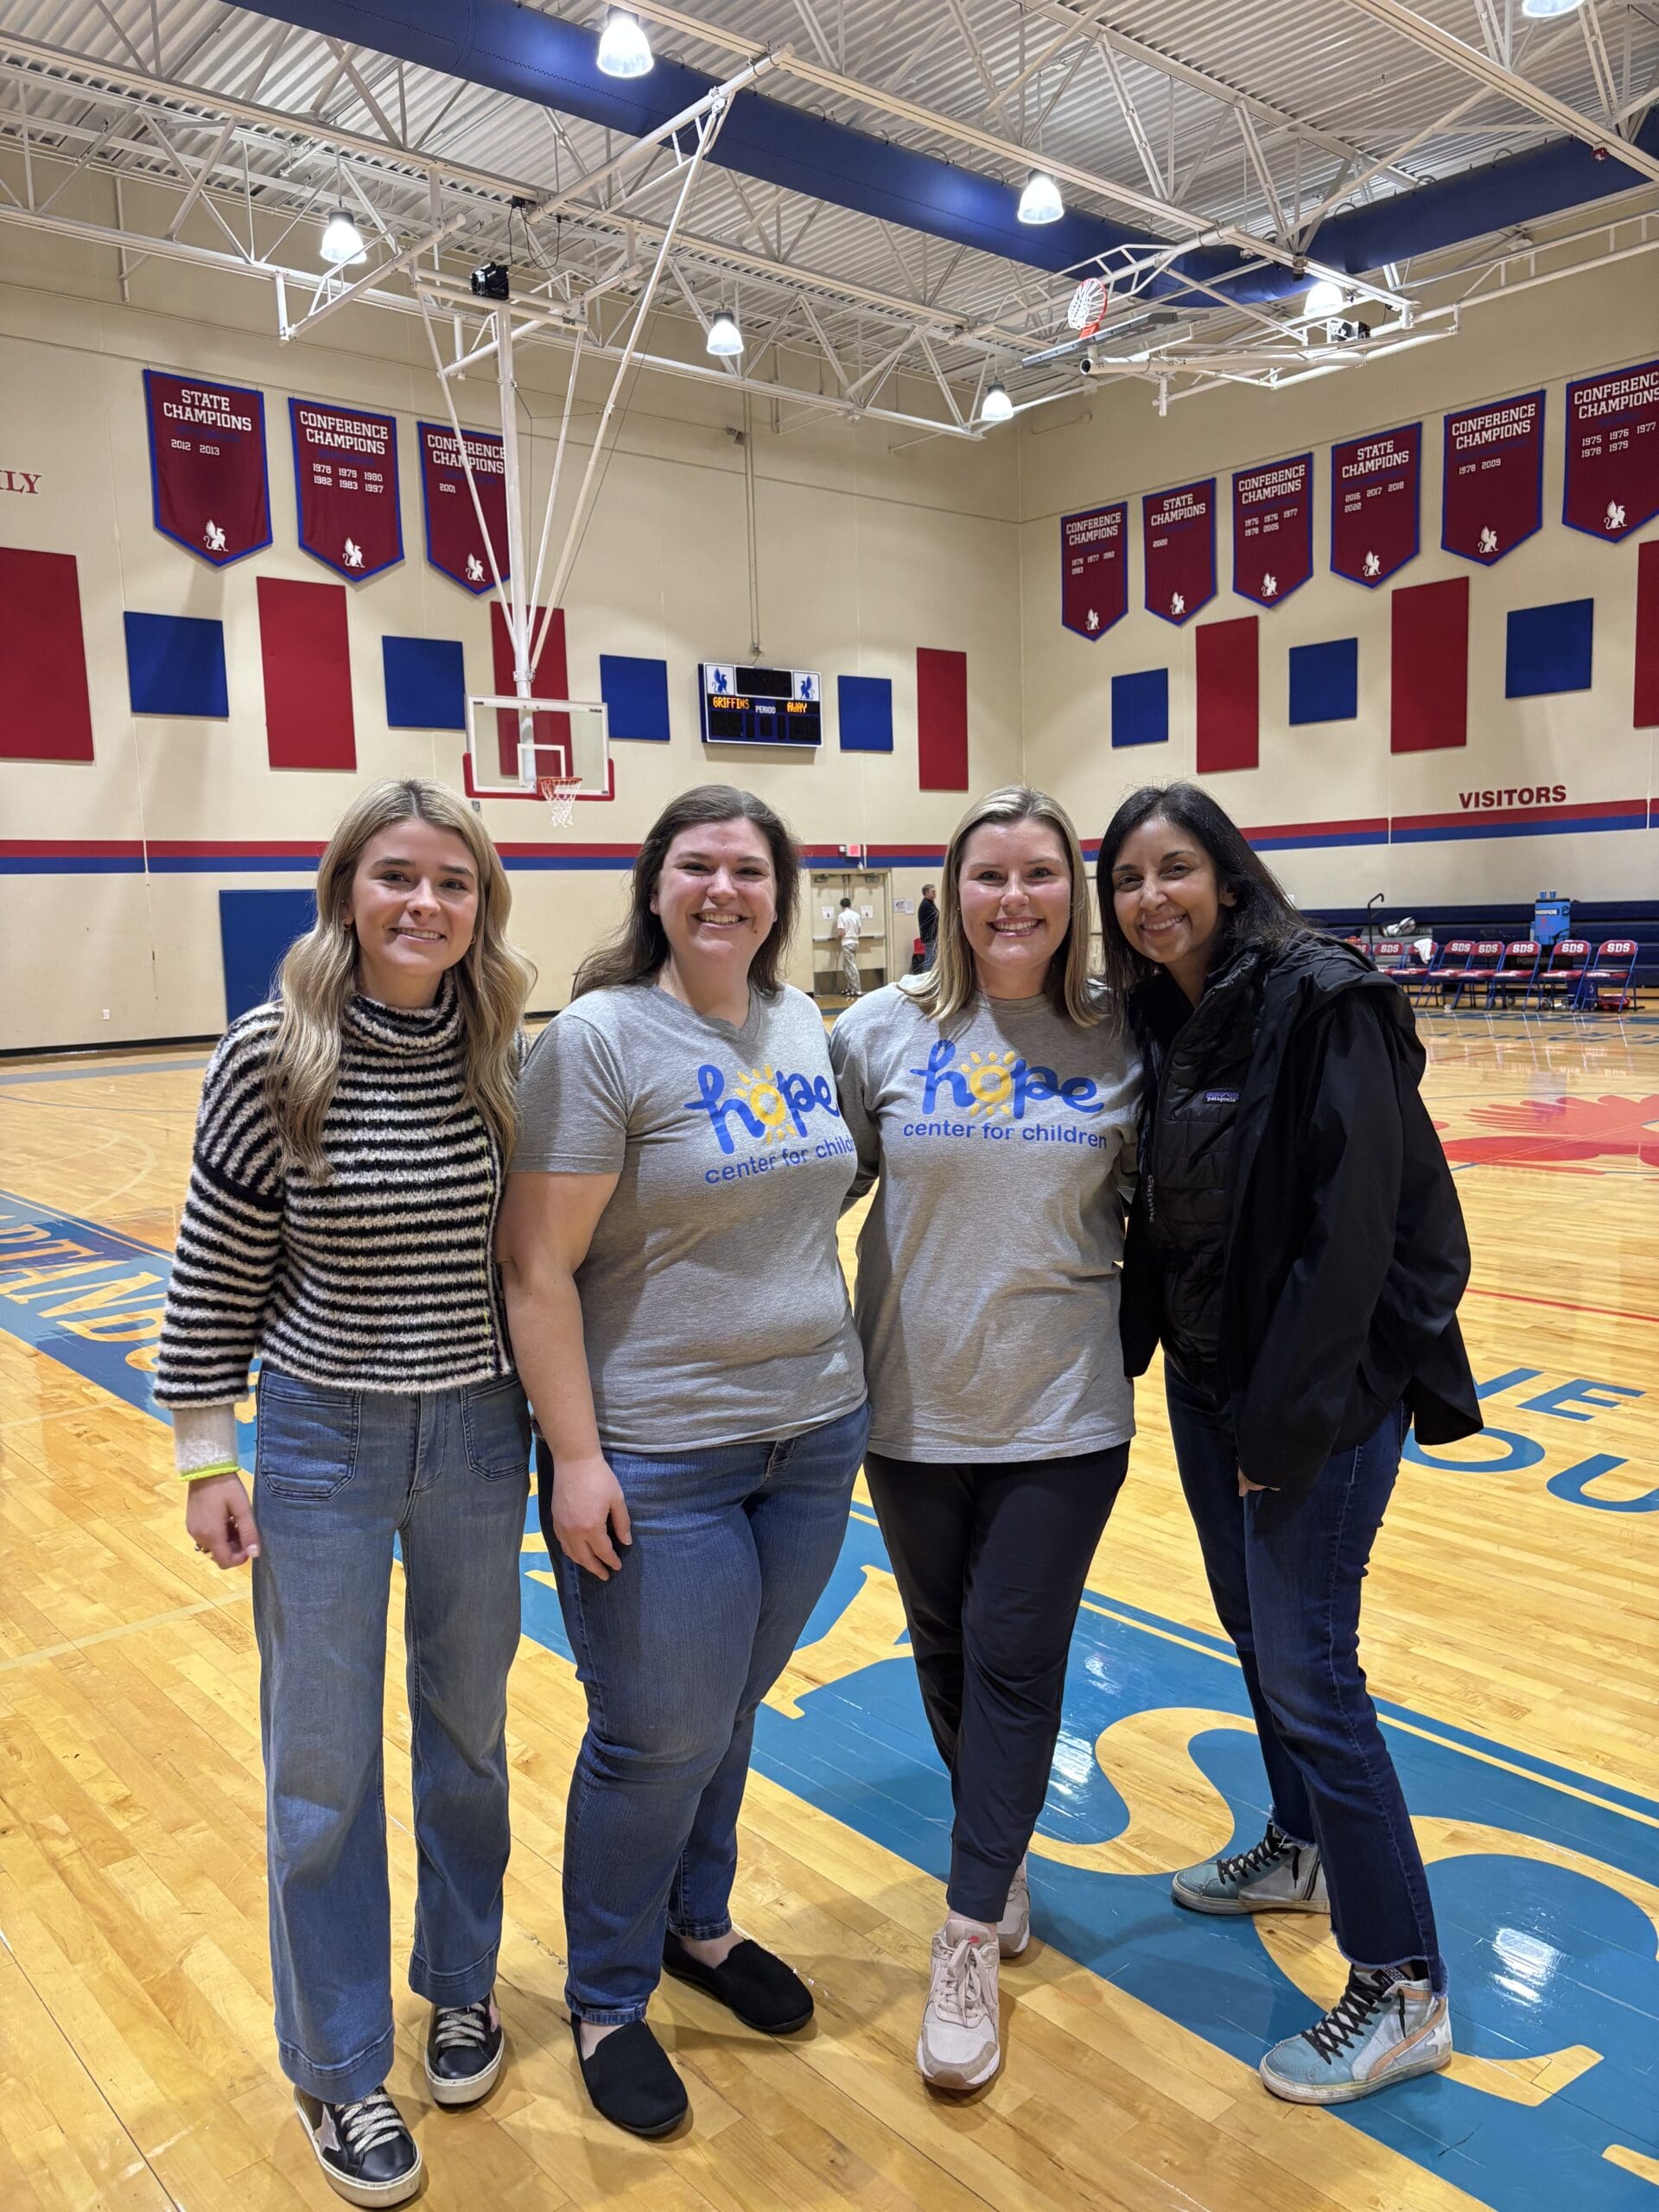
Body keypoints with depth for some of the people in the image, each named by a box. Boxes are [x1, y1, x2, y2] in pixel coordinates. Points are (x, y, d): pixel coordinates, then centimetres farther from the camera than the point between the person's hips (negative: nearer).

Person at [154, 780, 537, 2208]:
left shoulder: (513, 1062, -8)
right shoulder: (270, 1058, -15)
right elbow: (217, 1271, -6)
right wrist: (207, 1455, -5)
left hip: (480, 1437, 2)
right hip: (320, 1445, -2)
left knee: (467, 1729, 20)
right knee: (322, 1769, 11)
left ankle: (460, 1984, 45)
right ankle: (338, 2069, 34)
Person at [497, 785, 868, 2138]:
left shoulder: (803, 1023, 5)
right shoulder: (603, 1039, -15)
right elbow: (536, 1265, -16)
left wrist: (837, 1380, 14)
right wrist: (576, 1457, -17)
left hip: (814, 1434, 6)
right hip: (657, 1458, -6)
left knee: (730, 1710, 20)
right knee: (659, 1738, 8)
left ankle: (697, 1924, 45)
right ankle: (607, 2000, 33)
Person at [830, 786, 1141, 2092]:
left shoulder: (1119, 1044, -3)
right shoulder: (882, 1031, -5)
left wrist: (1133, 1326, 0)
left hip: (1064, 1412, -1)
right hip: (917, 1407, 1)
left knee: (1015, 1661, 3)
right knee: (947, 1651, 16)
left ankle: (970, 1942, 20)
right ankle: (1001, 1854, 43)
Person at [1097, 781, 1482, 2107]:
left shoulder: (1322, 1002, -18)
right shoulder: (1158, 1019, 5)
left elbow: (1356, 1223, -21)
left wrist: (1286, 1417, -20)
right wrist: (1139, 1342, 2)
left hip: (1324, 1384, -8)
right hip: (1207, 1372, 8)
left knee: (1306, 1661, -4)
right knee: (1252, 1622, 20)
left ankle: (1402, 1990, 13)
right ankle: (1301, 1850, 43)